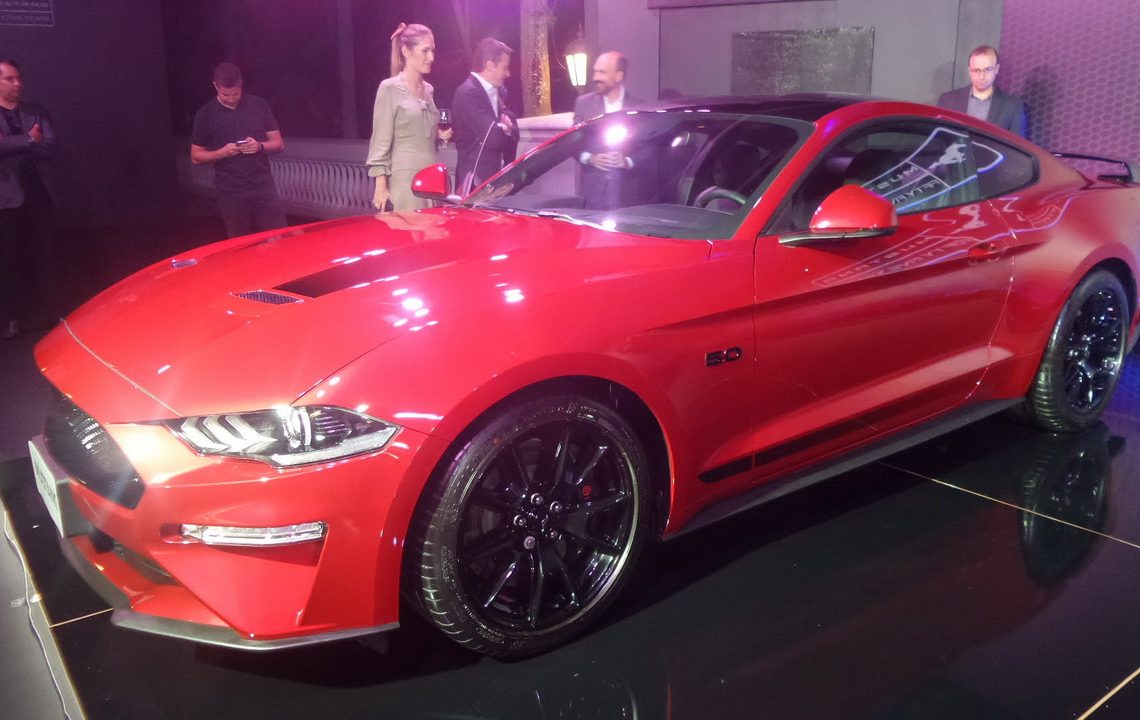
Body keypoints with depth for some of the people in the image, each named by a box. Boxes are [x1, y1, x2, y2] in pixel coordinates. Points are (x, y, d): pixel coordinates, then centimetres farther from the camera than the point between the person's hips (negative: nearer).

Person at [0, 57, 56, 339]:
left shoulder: (37, 113, 10)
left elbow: (50, 147, -5)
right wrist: (29, 140, -11)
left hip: (38, 196, 3)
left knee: (40, 258, 8)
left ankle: (41, 311, 19)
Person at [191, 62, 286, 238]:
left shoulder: (259, 106, 4)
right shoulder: (206, 114, 2)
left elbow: (278, 144, 9)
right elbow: (196, 157, 5)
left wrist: (260, 146, -13)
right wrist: (221, 153, -14)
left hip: (263, 188, 1)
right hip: (231, 193, 0)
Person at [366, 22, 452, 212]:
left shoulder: (428, 89, 14)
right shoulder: (390, 88, -6)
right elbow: (381, 141, -8)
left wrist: (439, 134, 4)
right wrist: (381, 186, -14)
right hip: (405, 180, -7)